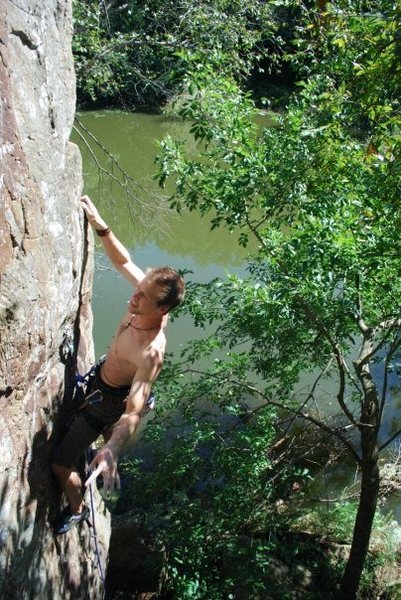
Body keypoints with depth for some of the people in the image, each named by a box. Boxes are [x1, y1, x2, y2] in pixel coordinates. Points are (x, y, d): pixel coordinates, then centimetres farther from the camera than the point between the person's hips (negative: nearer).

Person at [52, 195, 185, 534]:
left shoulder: (152, 353, -45)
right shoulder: (151, 303, -26)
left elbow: (134, 412, -50)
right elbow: (123, 261, -13)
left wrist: (111, 451, -65)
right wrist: (101, 226, -26)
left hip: (108, 398, -8)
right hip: (102, 376, 8)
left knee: (61, 463, 4)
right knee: (106, 429, 38)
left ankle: (77, 509, 35)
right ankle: (109, 468, 69)